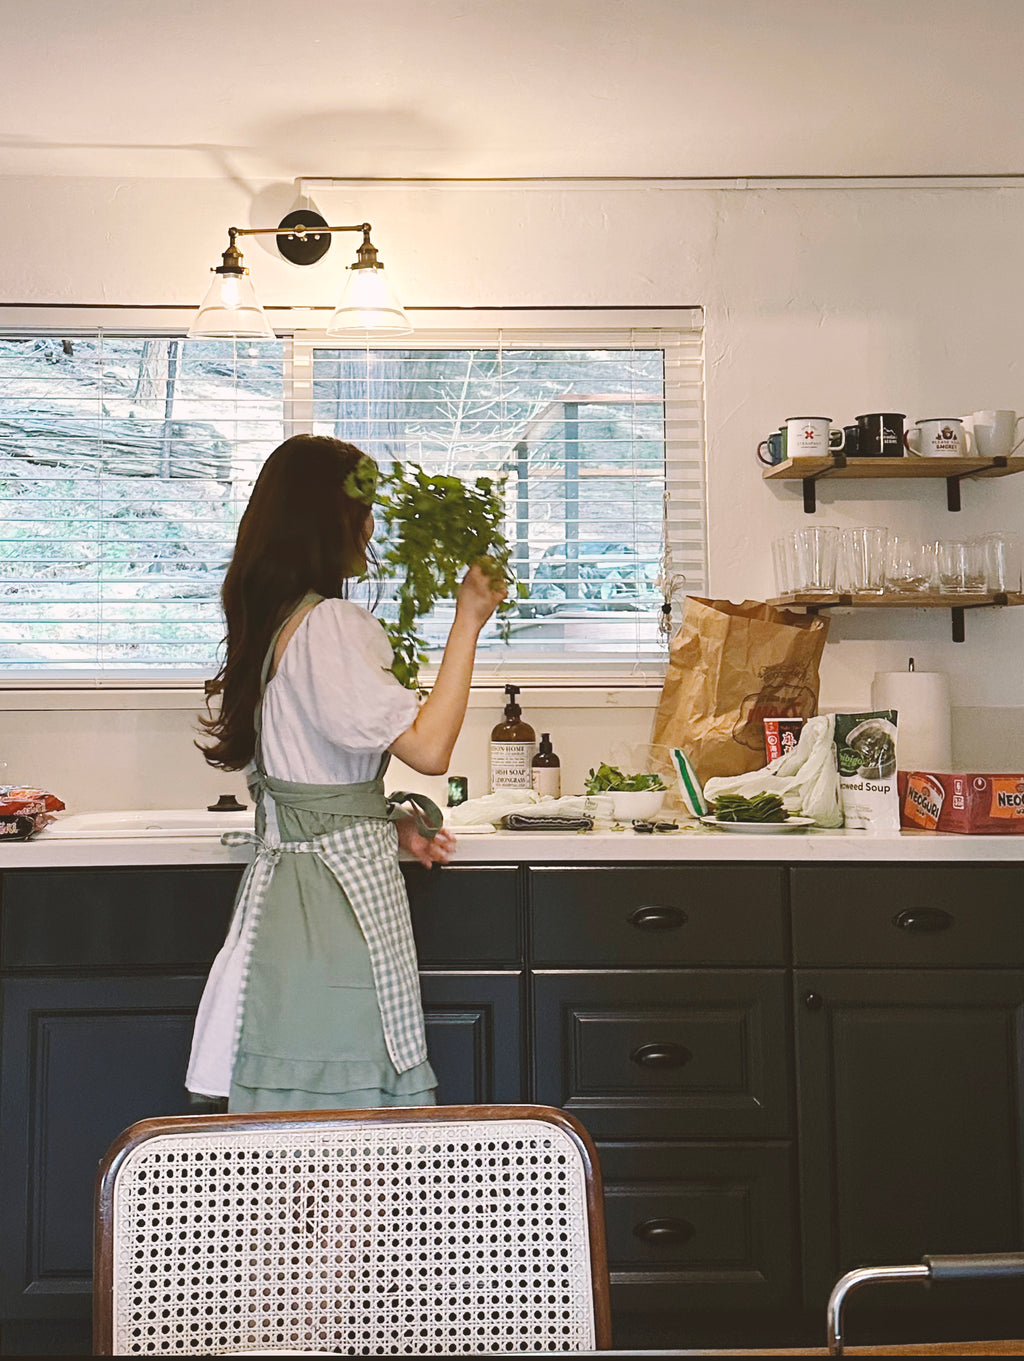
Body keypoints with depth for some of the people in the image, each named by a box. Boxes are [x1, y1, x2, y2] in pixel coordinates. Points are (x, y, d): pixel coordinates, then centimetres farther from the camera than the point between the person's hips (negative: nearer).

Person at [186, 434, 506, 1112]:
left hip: (285, 875, 9)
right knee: (346, 1095, -1)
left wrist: (390, 819, 13)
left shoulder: (270, 620, 12)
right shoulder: (331, 624, -17)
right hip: (343, 886, -9)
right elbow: (429, 748, -22)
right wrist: (468, 623, -16)